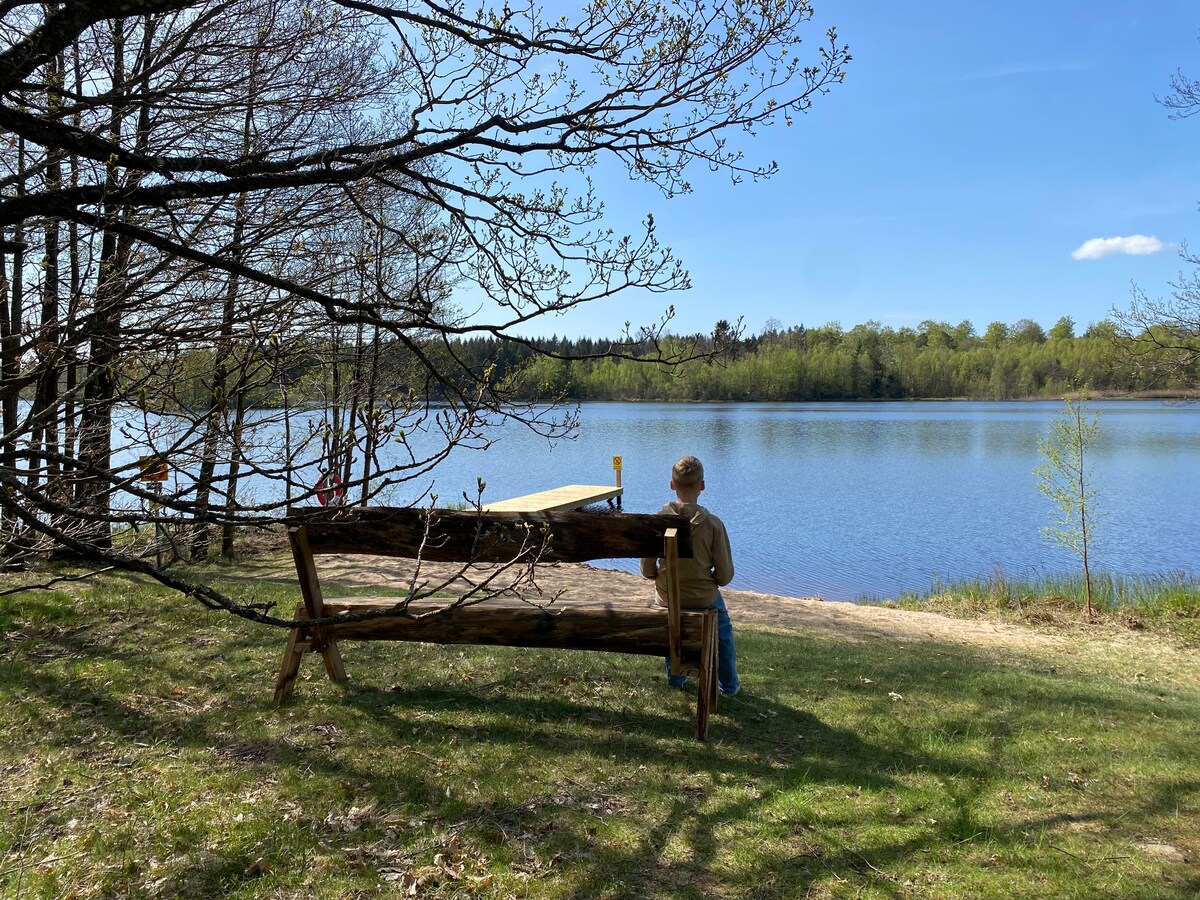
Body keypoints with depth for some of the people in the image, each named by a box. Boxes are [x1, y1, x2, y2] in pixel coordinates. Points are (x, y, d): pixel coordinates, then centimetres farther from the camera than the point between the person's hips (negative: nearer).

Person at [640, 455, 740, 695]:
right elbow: (725, 575, -13)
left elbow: (647, 570, -7)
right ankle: (729, 683, 43)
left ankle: (675, 677, 47)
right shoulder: (712, 524, -20)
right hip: (703, 597, -1)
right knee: (724, 630, 31)